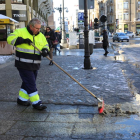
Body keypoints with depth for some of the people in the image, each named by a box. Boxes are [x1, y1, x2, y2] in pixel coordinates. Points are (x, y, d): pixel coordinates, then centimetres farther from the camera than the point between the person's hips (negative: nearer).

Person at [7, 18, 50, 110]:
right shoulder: (21, 32, -7)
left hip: (35, 65, 7)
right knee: (31, 84, -5)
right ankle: (36, 103, 2)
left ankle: (22, 99, 33)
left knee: (28, 83, 17)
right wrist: (23, 40, -28)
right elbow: (10, 38, -17)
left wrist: (45, 50, -11)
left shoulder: (41, 35, 9)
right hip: (24, 65, -7)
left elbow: (45, 45, 13)